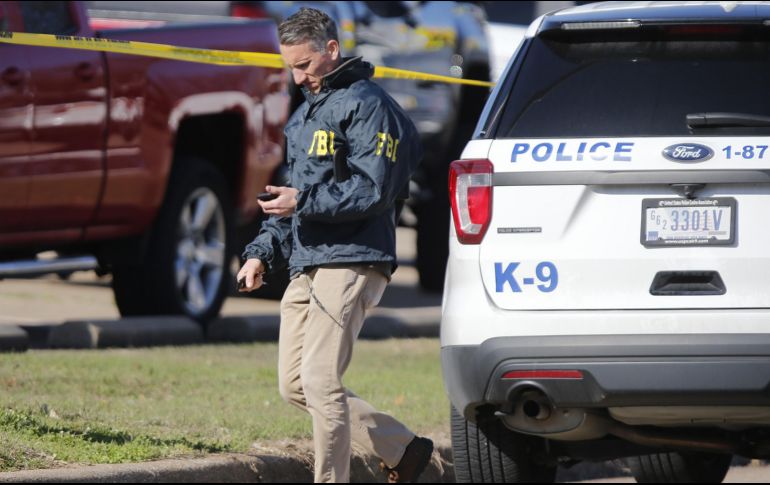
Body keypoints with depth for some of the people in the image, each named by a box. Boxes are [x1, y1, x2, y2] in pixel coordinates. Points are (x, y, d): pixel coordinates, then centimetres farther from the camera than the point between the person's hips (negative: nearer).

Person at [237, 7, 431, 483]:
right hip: (306, 267, 10)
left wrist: (304, 202, -19)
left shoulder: (366, 105, -7)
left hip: (350, 264, -10)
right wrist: (263, 251, 17)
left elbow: (373, 192, -15)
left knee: (320, 381, -14)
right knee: (295, 386, 7)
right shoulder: (305, 113, 22)